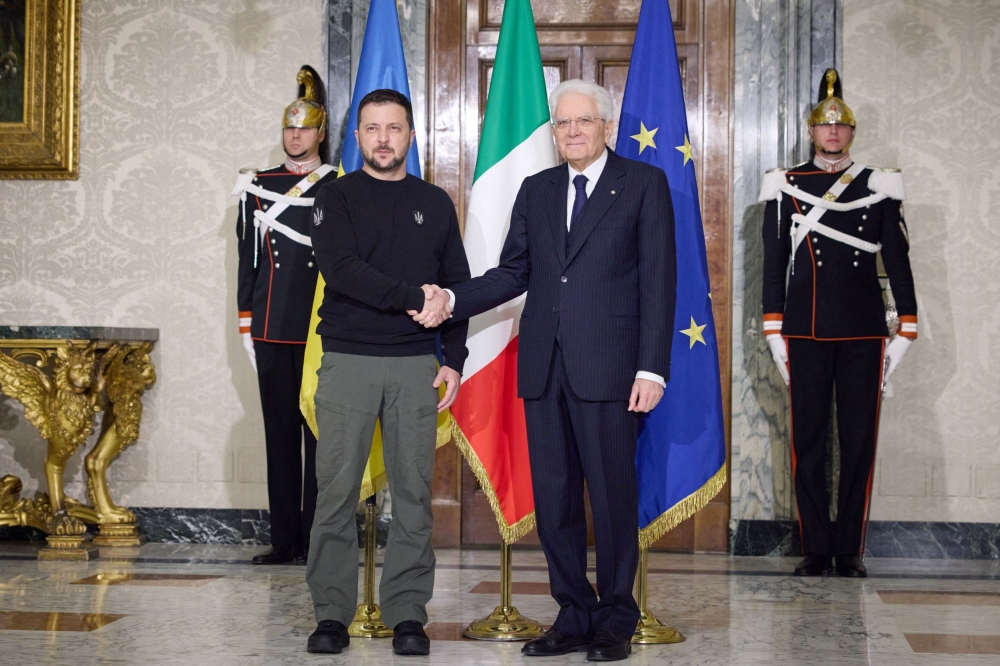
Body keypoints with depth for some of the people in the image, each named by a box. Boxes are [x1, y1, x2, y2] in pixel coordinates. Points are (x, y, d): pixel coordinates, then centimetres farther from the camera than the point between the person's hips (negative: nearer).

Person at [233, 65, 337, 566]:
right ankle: (285, 539, 11)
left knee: (319, 433, 0)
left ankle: (315, 539, 5)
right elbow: (248, 258, 11)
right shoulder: (258, 186, 11)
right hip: (273, 333, 3)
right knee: (280, 433, 6)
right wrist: (246, 324, 7)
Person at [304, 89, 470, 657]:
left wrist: (454, 360, 5)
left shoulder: (435, 204, 13)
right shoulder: (338, 199, 4)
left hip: (416, 366, 2)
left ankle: (407, 615, 7)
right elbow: (341, 270, -11)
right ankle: (333, 613, 6)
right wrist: (413, 299, -16)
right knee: (337, 491, -2)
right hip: (348, 360, -2)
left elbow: (458, 285, 13)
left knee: (414, 492, 1)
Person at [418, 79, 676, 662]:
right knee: (553, 497, 7)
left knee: (612, 494, 0)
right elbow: (513, 273, 14)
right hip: (544, 368, 5)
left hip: (607, 368, -5)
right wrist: (451, 300, -3)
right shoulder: (537, 190, 17)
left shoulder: (644, 184, 3)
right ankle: (575, 618, 17)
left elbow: (658, 281, -3)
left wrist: (652, 369, -10)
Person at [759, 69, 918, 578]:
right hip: (806, 334, 0)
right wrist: (774, 333, 0)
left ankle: (850, 549, 10)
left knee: (859, 441, 2)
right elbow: (774, 263, 5)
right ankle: (815, 549, 9)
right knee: (807, 441, 2)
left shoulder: (879, 187, 6)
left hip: (864, 335, 0)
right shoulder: (785, 188, 5)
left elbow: (898, 262, 7)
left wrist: (905, 331, 1)